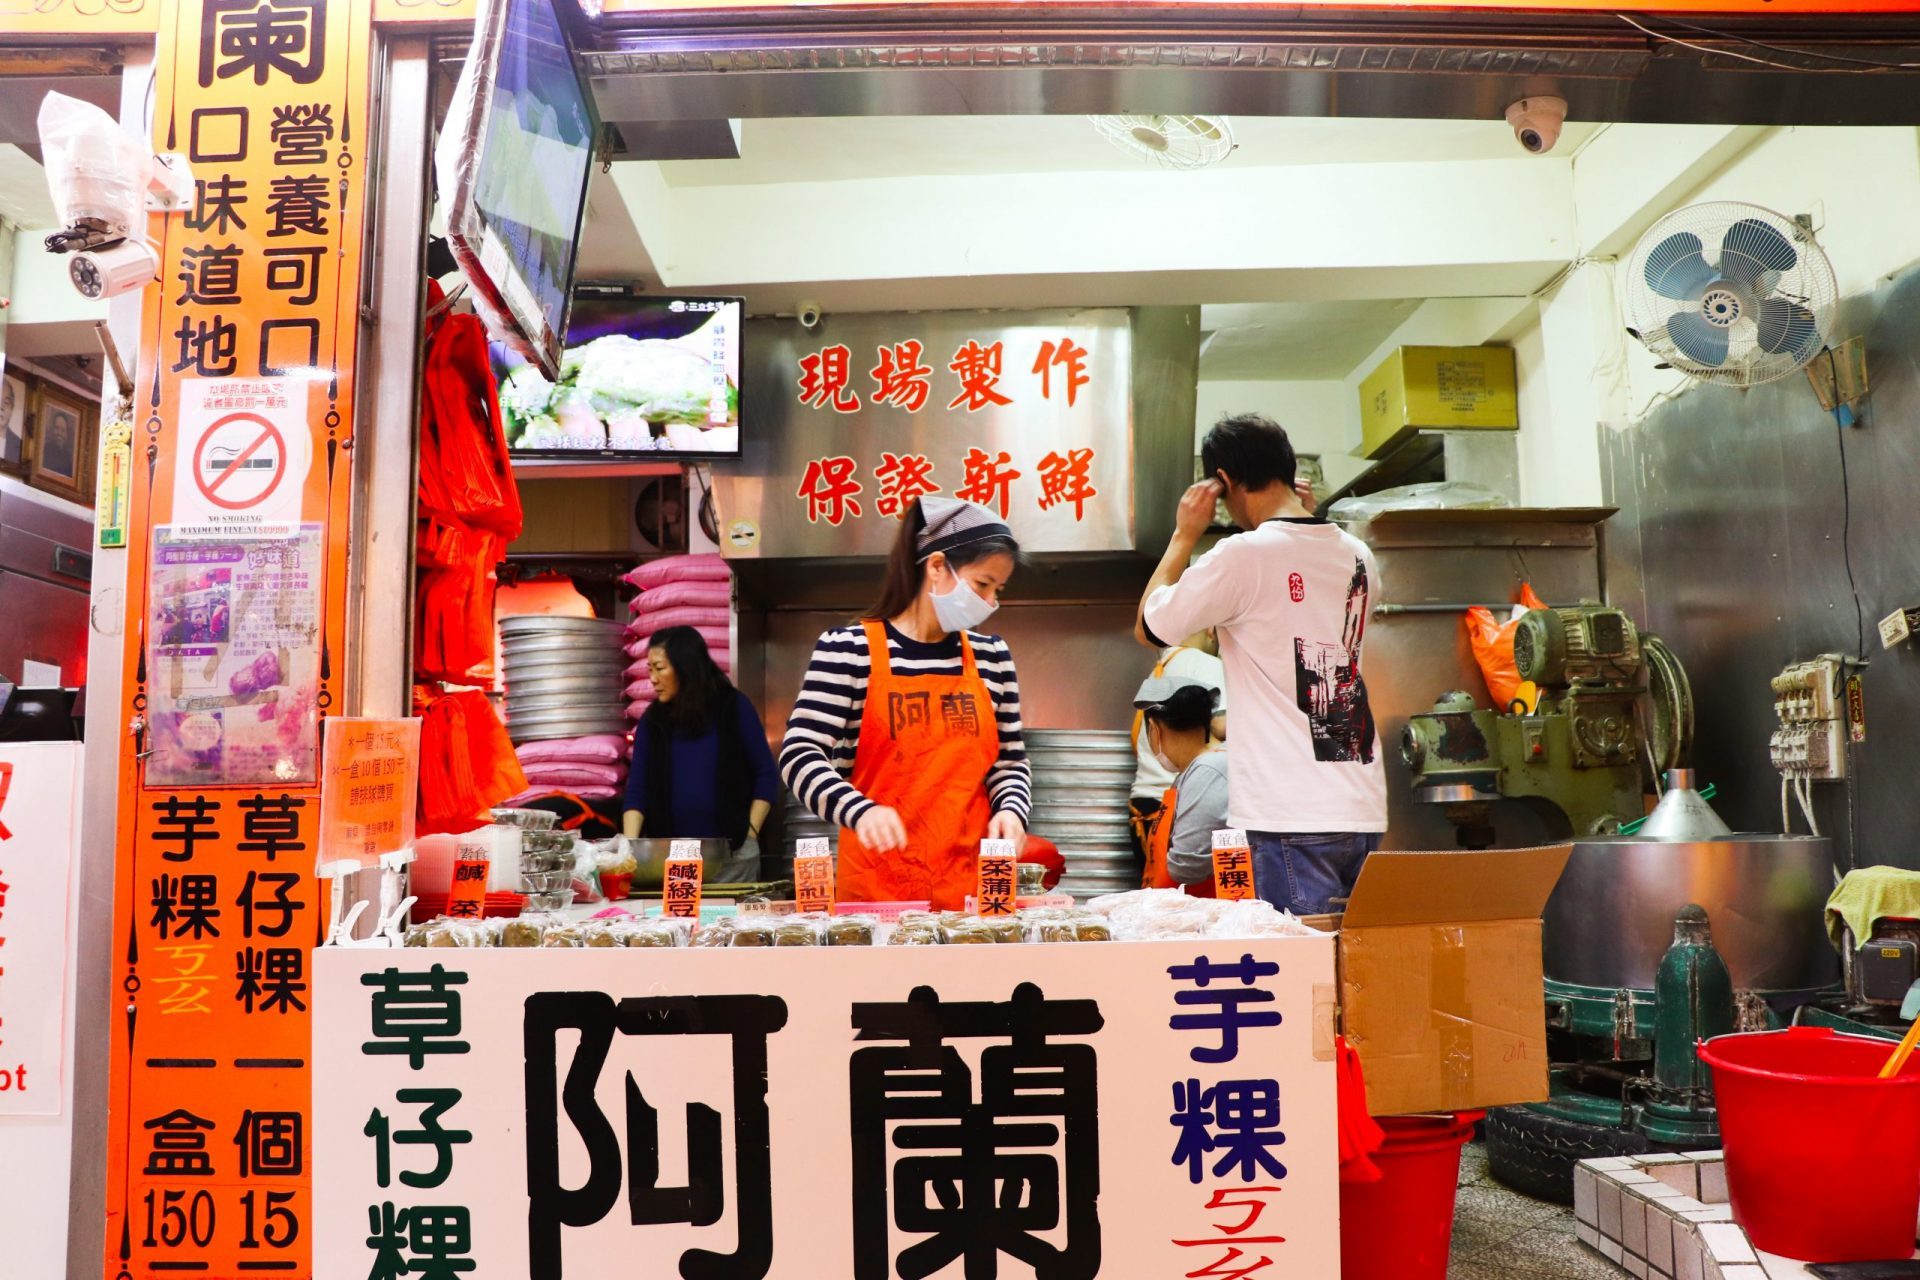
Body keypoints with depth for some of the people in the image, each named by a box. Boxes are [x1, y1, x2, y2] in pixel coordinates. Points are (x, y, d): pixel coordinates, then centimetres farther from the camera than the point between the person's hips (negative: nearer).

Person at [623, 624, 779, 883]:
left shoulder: (733, 707, 0)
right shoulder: (652, 721, 6)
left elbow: (766, 775, 1)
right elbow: (637, 789, 2)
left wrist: (750, 834, -6)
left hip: (731, 854, -2)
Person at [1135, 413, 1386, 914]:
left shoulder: (1243, 556, -11)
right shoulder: (1358, 555, 9)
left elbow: (1147, 627, 0)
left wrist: (1185, 535, 8)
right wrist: (1303, 520, 25)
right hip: (1365, 812, 7)